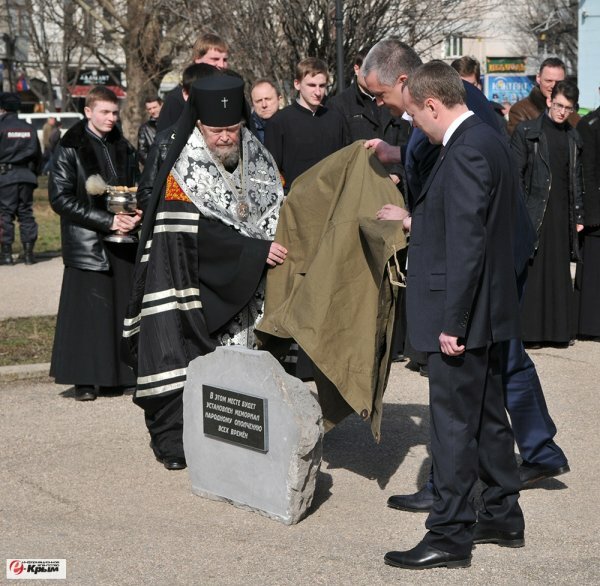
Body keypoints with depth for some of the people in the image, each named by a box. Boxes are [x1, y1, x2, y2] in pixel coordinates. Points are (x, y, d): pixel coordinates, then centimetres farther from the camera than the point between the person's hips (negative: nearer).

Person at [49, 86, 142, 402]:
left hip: (123, 240, 5)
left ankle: (114, 375, 9)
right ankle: (85, 380, 1)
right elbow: (59, 197, -8)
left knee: (120, 308, 2)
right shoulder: (70, 149, -2)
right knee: (87, 309, -6)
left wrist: (137, 214, -1)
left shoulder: (123, 148, 14)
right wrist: (107, 220, -14)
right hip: (87, 243, -5)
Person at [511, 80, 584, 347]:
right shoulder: (526, 132, 0)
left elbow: (576, 179, 18)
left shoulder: (573, 137, 15)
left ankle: (558, 330, 14)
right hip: (534, 213, -4)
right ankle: (529, 329, 1)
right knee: (531, 272, -4)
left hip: (562, 215, 5)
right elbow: (515, 174, -4)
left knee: (560, 273, 7)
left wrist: (578, 215, 13)